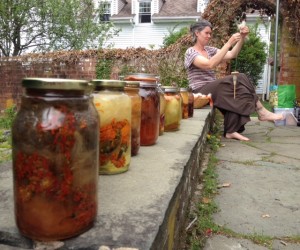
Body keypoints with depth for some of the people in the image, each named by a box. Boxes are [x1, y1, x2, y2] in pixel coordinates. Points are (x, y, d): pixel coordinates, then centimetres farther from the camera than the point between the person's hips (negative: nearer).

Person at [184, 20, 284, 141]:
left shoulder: (209, 50, 16)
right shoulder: (190, 52, -7)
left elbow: (232, 55, 7)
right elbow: (210, 64, -24)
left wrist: (242, 38, -8)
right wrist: (229, 43, -24)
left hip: (212, 90, 7)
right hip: (201, 92, -7)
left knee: (234, 91, -23)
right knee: (238, 79, -21)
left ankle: (231, 131, -23)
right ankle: (261, 112, -13)